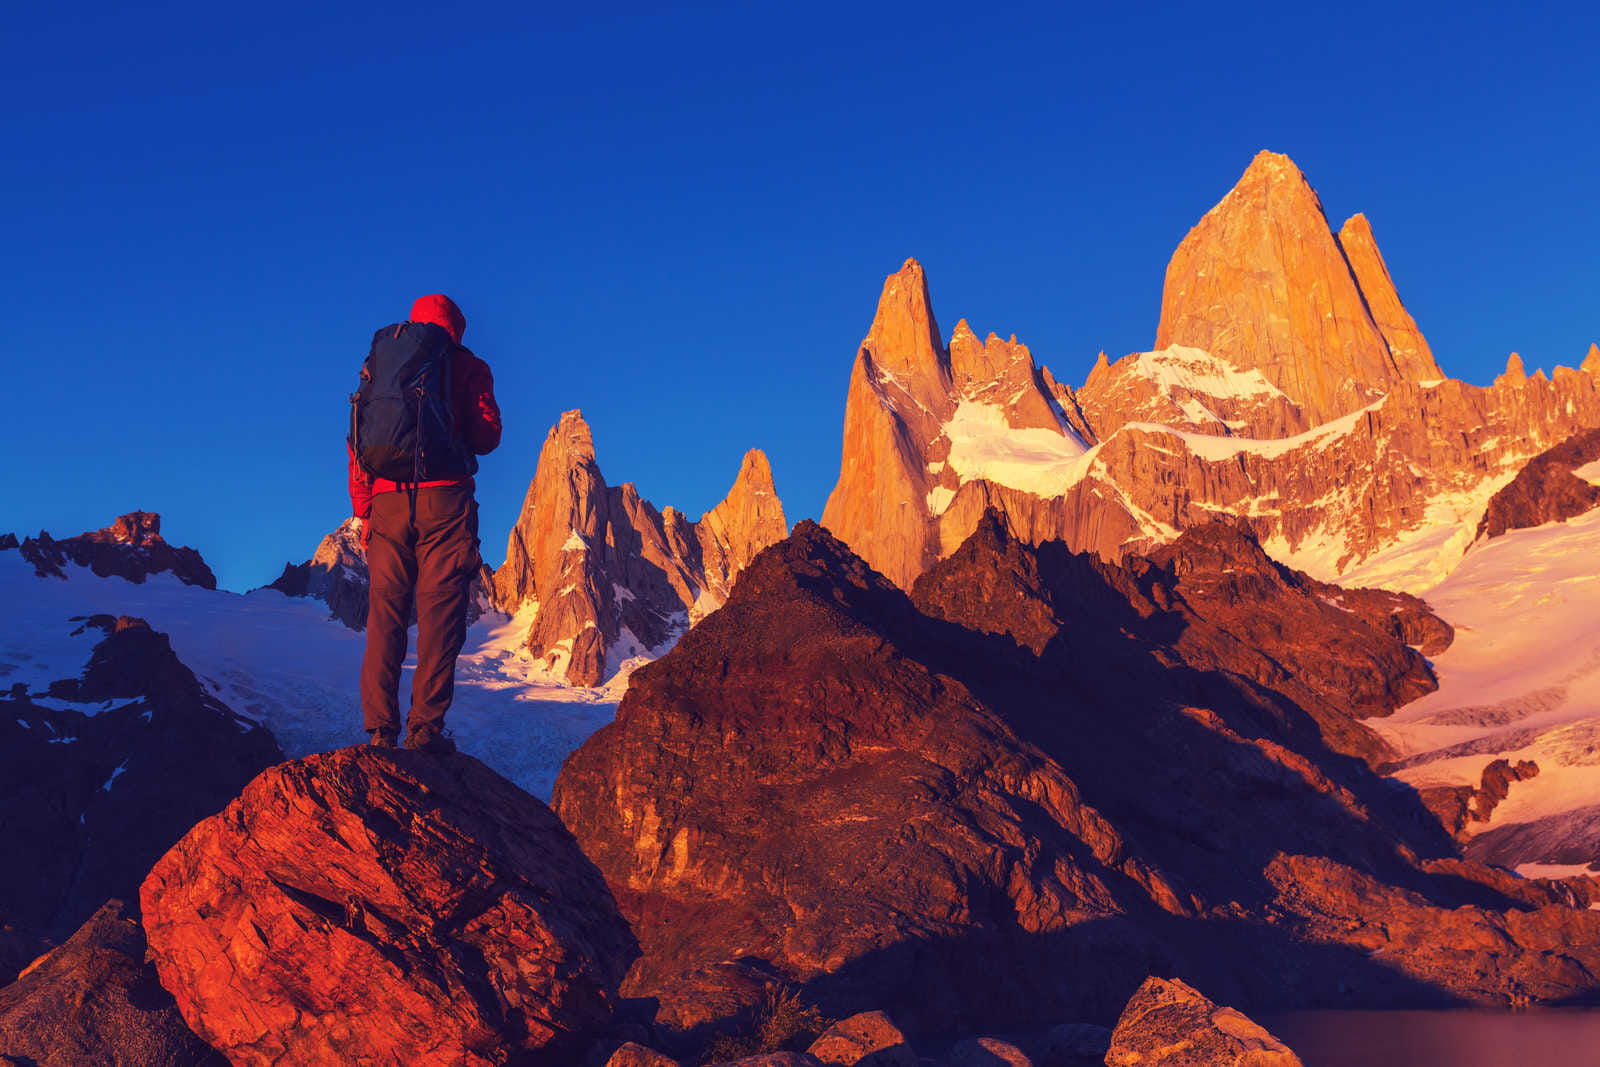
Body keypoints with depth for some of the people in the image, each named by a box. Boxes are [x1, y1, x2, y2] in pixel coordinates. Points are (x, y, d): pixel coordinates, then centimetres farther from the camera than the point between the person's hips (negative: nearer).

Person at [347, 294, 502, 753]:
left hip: (387, 501, 3)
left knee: (384, 619, 6)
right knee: (439, 616, -2)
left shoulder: (377, 364, 19)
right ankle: (426, 726, -7)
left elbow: (358, 441, 14)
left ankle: (381, 729, 2)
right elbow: (486, 438, 2)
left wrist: (363, 510, 15)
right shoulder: (466, 366, 8)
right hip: (444, 499, -3)